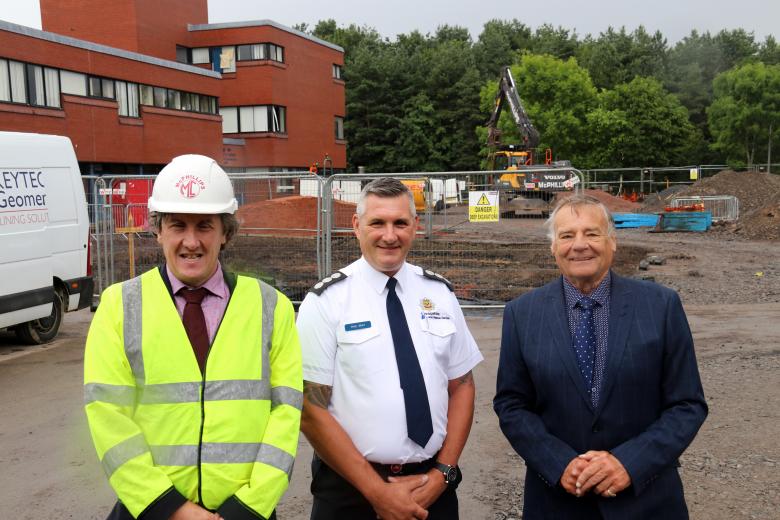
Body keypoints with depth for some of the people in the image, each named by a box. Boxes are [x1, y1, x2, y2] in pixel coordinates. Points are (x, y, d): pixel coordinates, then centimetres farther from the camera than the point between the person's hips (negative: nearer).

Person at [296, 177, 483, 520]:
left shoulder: (440, 293, 1)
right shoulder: (325, 302, -11)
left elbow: (461, 386, 5)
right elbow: (310, 410, -12)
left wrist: (442, 473, -6)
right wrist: (377, 491, -13)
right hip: (350, 490, -3)